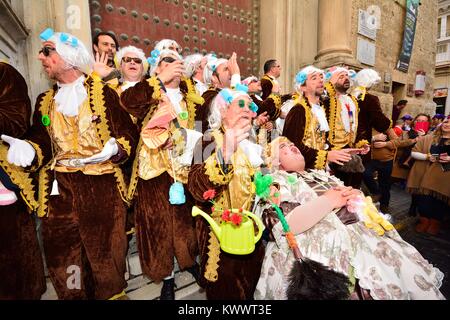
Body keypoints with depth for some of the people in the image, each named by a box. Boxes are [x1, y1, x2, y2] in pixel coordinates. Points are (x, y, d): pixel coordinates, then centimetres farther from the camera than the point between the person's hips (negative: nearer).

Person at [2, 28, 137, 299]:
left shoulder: (103, 92, 2)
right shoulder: (45, 101, 17)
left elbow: (128, 134, -4)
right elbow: (43, 142, 12)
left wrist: (113, 149, -24)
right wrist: (27, 149, -9)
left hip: (102, 187, -4)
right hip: (59, 188, 5)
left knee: (106, 255, 5)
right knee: (63, 258, 10)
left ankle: (112, 295, 29)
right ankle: (73, 295, 33)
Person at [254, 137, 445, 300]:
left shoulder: (320, 174, 23)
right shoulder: (275, 182, -1)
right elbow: (284, 225, -17)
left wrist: (354, 196, -3)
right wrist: (328, 200, -12)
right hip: (324, 246, -7)